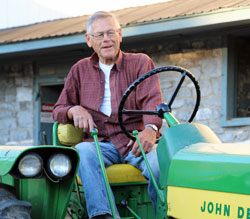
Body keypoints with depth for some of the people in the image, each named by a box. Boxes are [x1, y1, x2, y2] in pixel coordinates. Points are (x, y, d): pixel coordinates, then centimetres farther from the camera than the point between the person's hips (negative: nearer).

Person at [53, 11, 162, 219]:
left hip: (135, 142, -1)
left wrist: (150, 129, -26)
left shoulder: (141, 63, 12)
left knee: (160, 163, -35)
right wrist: (75, 110, -6)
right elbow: (58, 110, 20)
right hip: (101, 144, 2)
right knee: (83, 152, -34)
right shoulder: (80, 70, 20)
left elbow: (152, 100, -4)